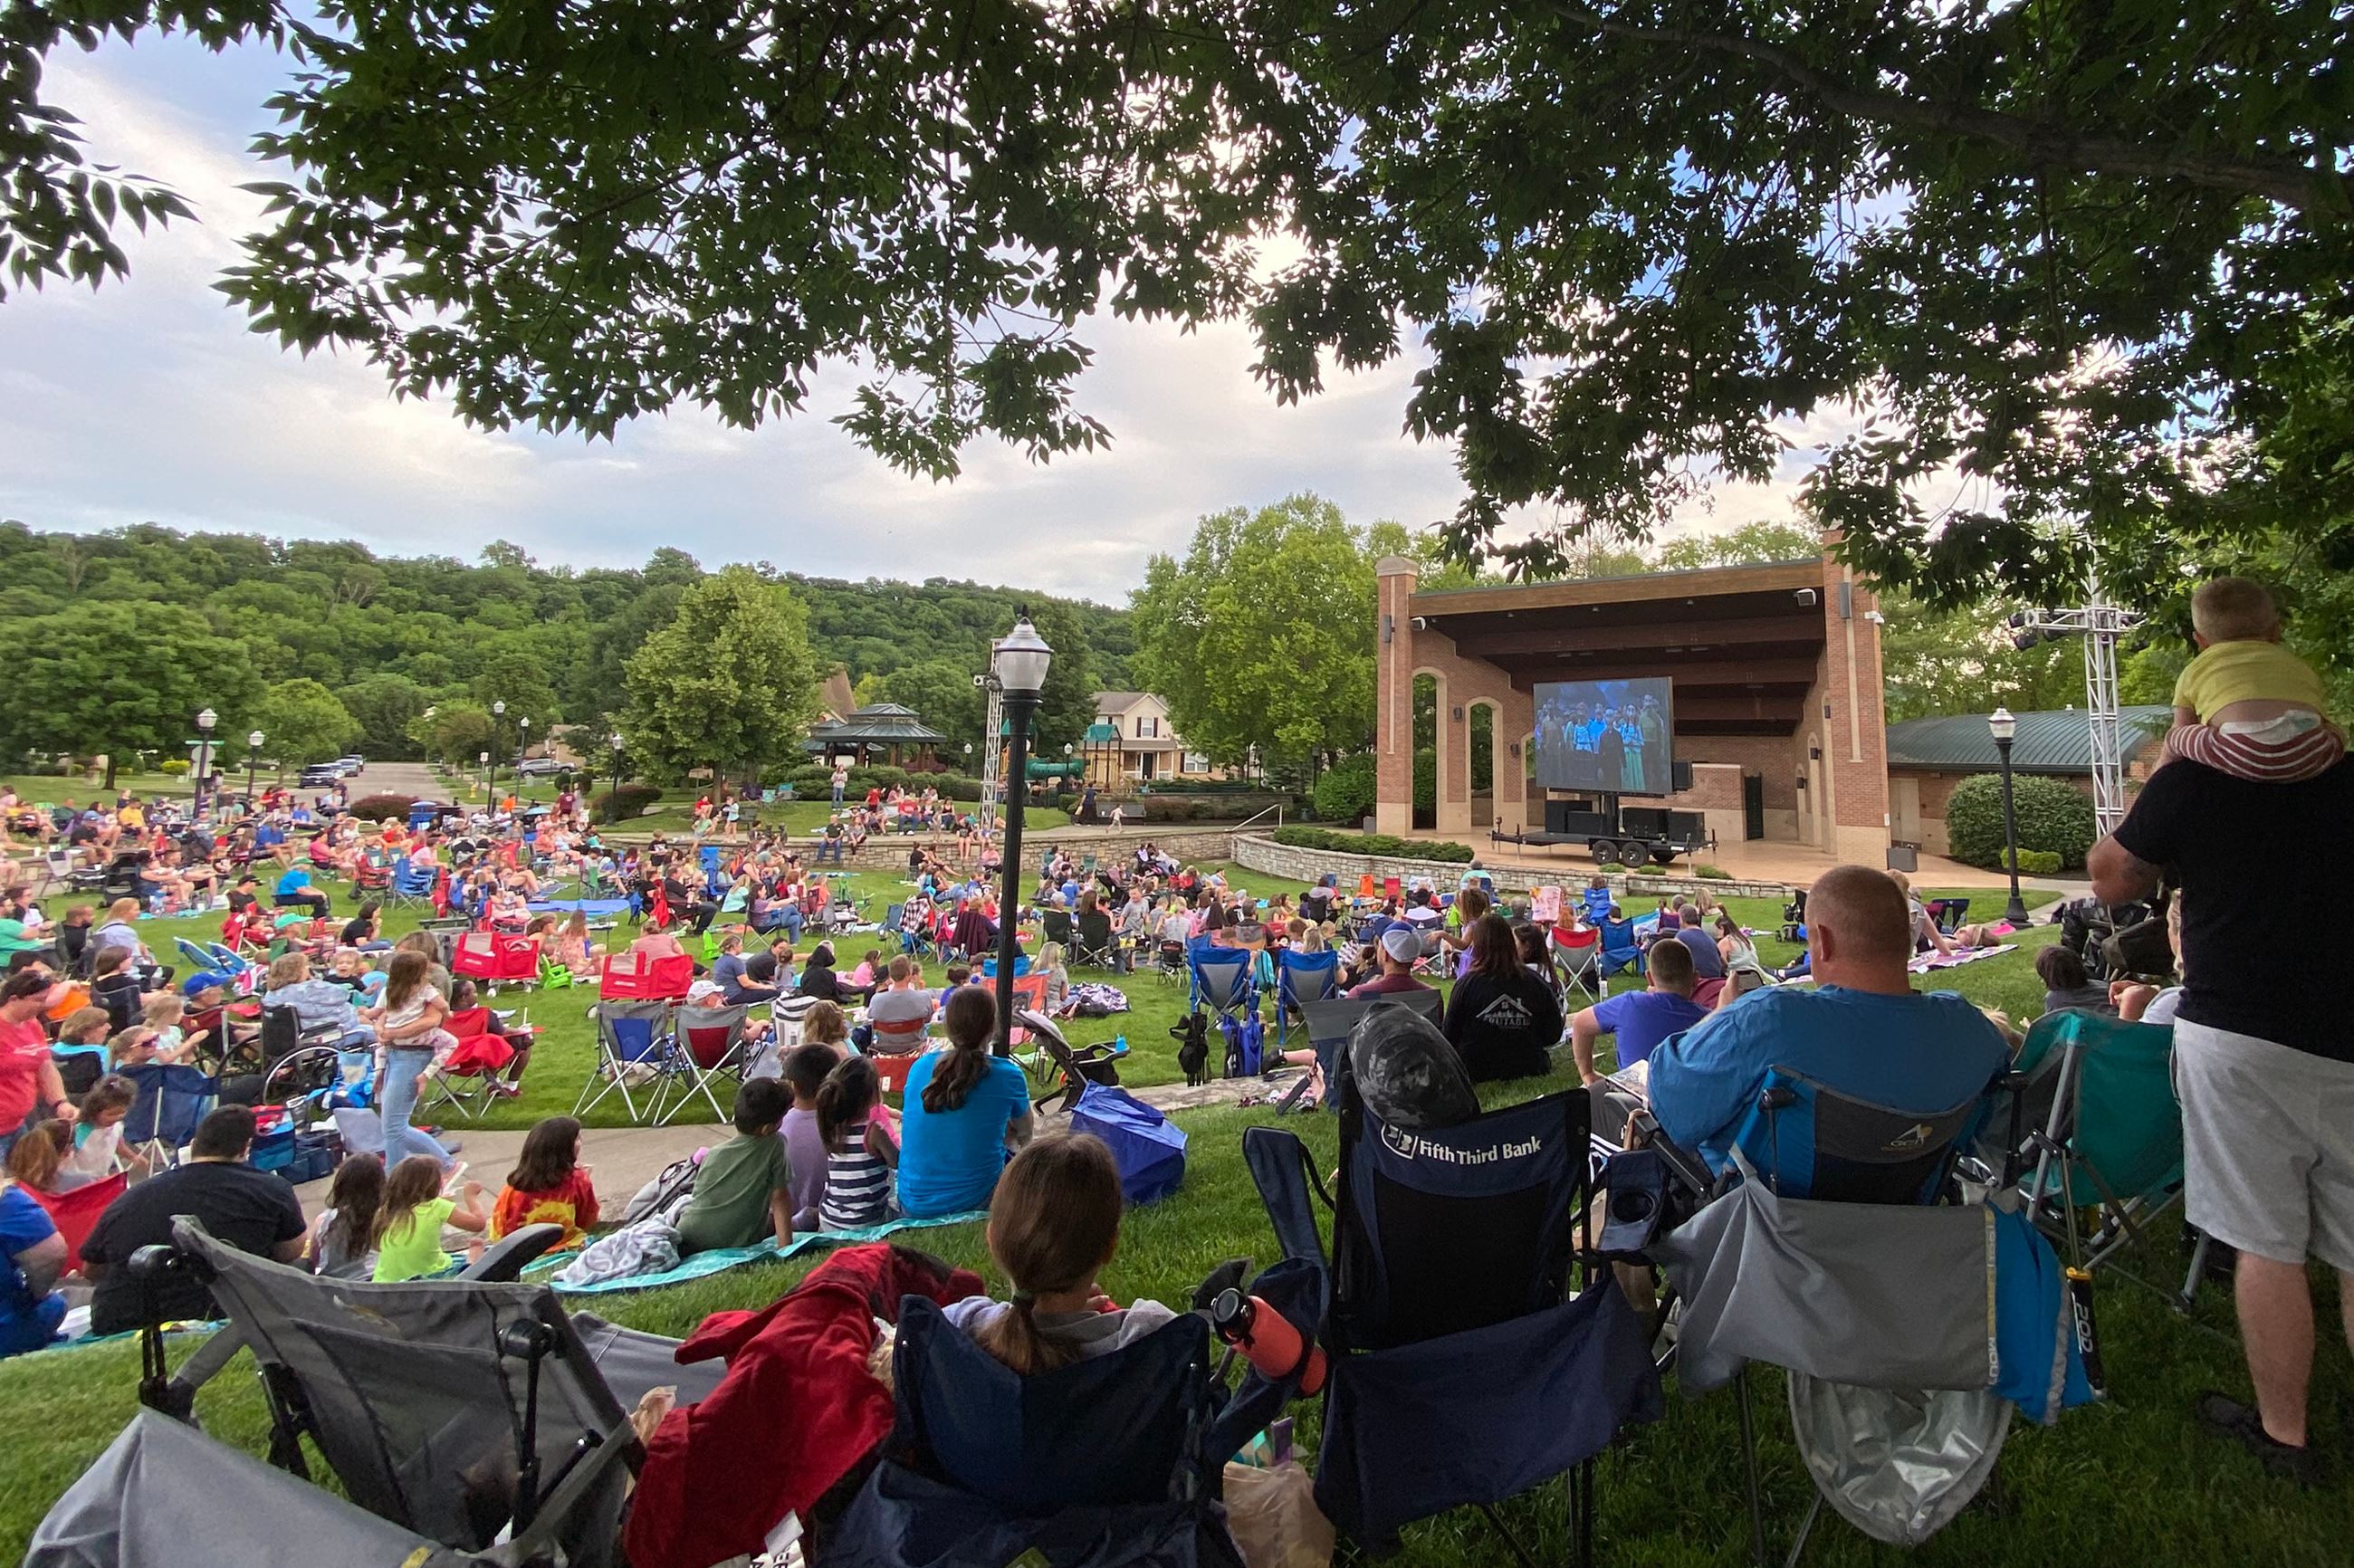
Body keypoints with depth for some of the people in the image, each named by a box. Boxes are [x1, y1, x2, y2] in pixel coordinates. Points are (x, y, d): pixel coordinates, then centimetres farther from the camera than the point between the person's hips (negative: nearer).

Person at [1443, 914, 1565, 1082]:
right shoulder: (1536, 984, -9)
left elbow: (1450, 1035, -7)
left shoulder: (1466, 984, -17)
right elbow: (1553, 1037, 2)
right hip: (1528, 1071, 3)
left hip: (1477, 1073, -3)